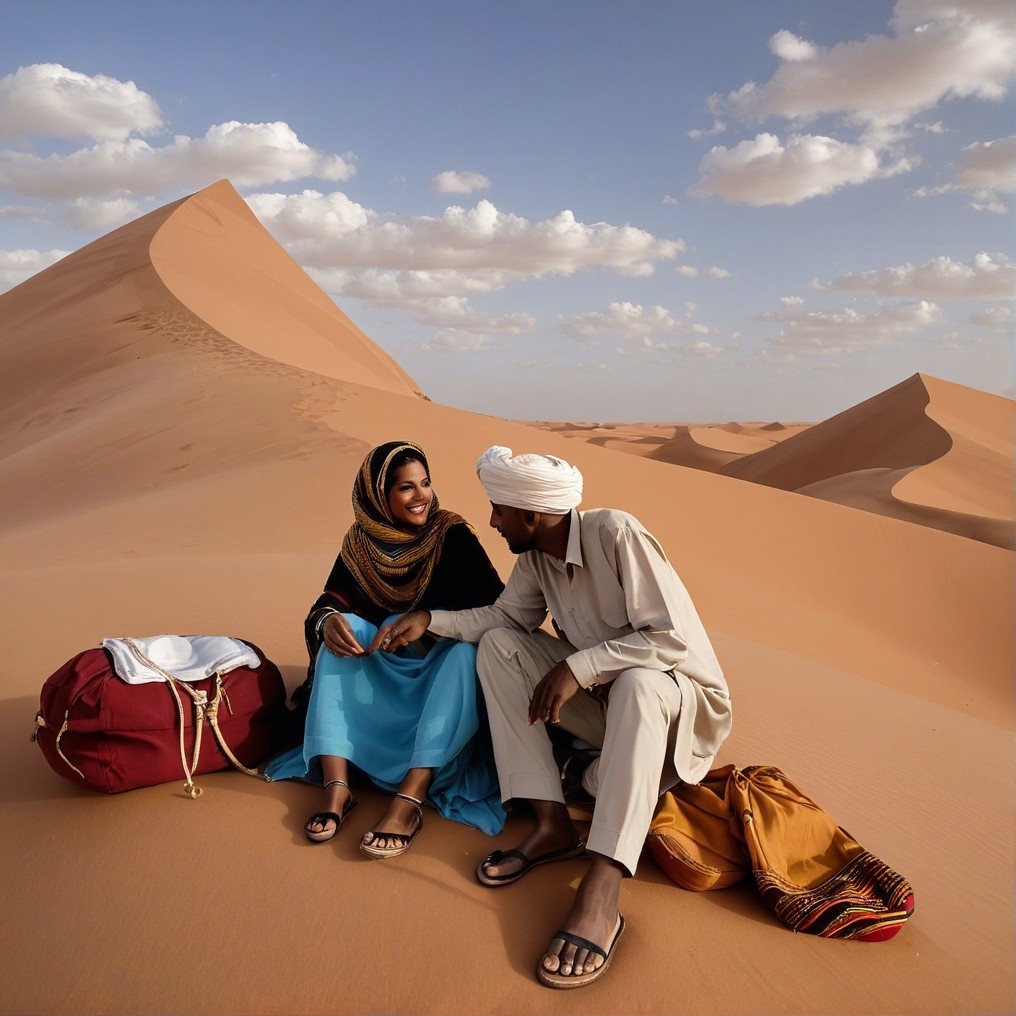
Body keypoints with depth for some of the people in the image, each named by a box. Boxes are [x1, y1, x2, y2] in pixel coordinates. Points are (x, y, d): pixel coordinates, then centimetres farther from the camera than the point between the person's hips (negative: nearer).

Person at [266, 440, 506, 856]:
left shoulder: (451, 534, -8)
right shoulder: (361, 541, 2)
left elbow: (496, 605, -17)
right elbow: (331, 600, -6)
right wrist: (329, 619, -31)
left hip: (442, 673, -3)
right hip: (384, 674, 3)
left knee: (465, 649, -33)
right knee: (344, 627, -23)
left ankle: (410, 800, -44)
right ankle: (335, 786, -32)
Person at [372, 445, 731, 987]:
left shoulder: (615, 534, -24)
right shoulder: (535, 556, -3)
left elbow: (672, 638, -27)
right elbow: (506, 615, 8)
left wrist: (576, 667, -31)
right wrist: (430, 619, -5)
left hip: (678, 698, -7)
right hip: (602, 699, 7)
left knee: (638, 684, -39)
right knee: (498, 644, -7)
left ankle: (599, 895, -41)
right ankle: (552, 825, -14)